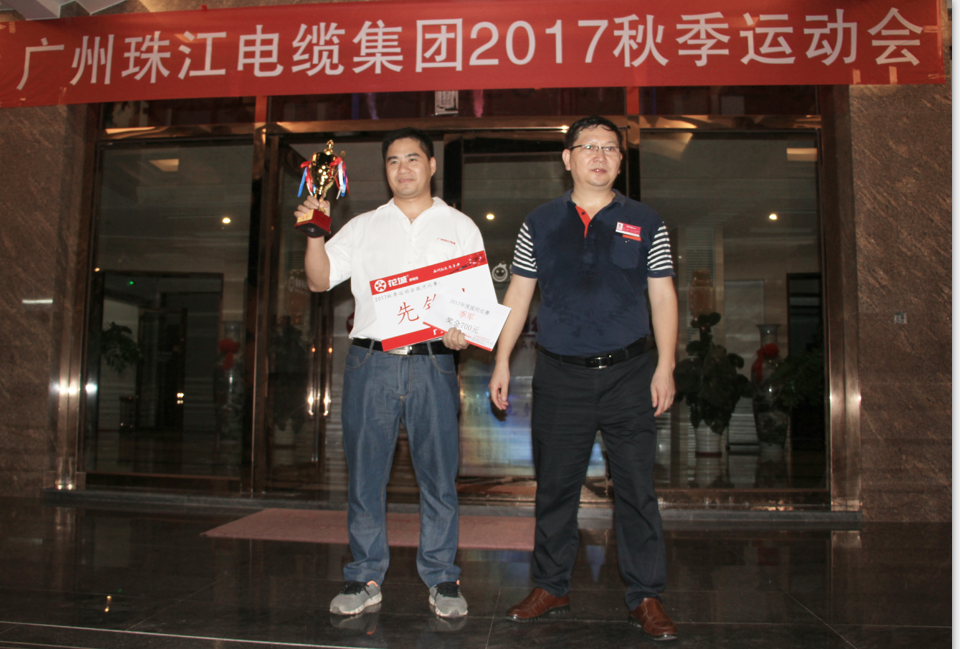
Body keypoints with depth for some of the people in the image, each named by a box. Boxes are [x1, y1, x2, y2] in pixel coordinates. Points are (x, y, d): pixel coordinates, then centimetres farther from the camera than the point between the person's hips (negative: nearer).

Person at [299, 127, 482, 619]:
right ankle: (365, 577, 19)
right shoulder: (363, 227, 15)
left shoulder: (460, 227, 12)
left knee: (438, 473, 2)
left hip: (432, 362, -1)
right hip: (370, 361, 2)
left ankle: (441, 578, 17)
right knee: (364, 472, 6)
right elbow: (320, 281, 10)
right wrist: (315, 233, -5)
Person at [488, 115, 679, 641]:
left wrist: (665, 367, -1)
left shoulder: (645, 223, 8)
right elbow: (517, 296, 9)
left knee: (636, 487, 2)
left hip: (628, 373, 0)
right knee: (554, 486, 8)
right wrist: (501, 361, 4)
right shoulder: (540, 223, 9)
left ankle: (645, 597, 15)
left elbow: (663, 297, 7)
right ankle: (550, 588, 23)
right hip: (560, 375, 1)